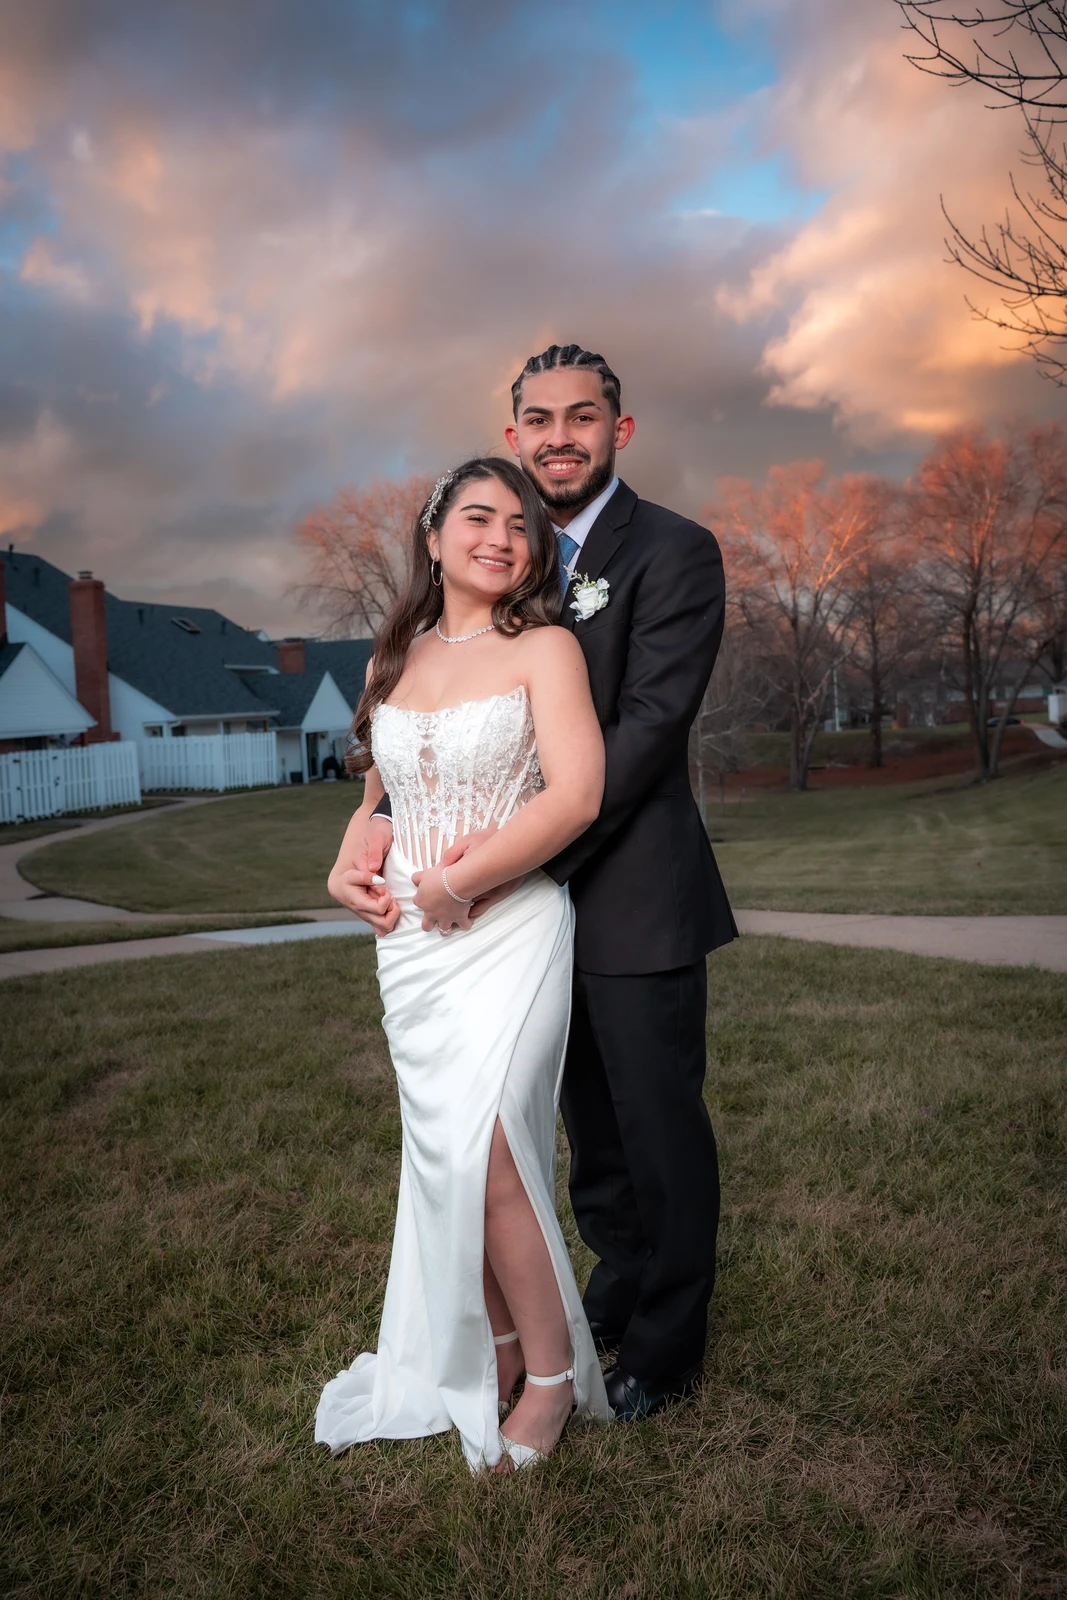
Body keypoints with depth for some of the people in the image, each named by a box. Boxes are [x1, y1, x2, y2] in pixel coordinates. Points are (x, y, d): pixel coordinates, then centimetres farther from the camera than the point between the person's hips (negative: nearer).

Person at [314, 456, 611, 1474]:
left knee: (484, 1153, -10)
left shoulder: (544, 649, -4)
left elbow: (576, 794, -15)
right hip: (410, 942, 5)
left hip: (507, 932, -5)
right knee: (442, 1150, 11)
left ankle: (553, 1373, 11)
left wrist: (457, 882, -15)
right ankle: (488, 1352, 30)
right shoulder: (393, 660, 13)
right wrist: (351, 866, 5)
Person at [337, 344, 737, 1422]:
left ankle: (664, 1349, 30)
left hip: (636, 901, -6)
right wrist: (382, 823, -16)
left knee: (659, 1129, 9)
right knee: (588, 1124, 22)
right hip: (539, 899, 6)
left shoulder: (675, 553, -10)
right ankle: (614, 1288, 45)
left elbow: (646, 726, -20)